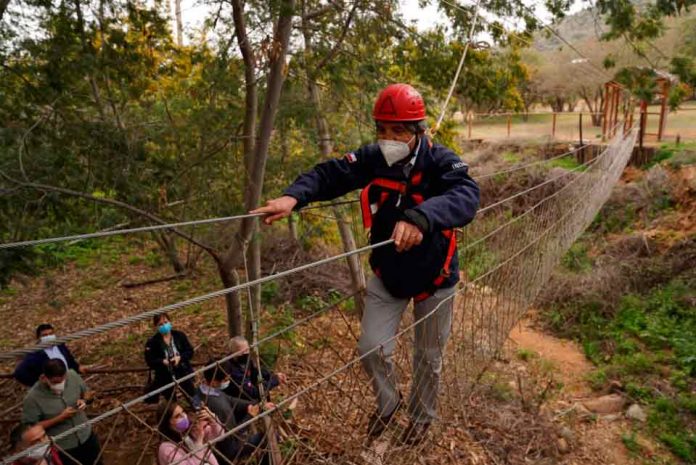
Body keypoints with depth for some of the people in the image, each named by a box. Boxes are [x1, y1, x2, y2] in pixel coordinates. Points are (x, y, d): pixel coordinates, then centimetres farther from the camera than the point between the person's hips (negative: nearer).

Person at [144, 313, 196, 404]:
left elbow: (190, 351, -2)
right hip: (165, 376, -1)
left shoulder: (179, 335, -5)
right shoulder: (152, 342, -11)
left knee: (193, 398, 13)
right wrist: (162, 361, -27)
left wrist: (179, 357, -19)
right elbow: (150, 361, -10)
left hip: (183, 372, 2)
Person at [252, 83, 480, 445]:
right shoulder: (372, 159, -14)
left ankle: (422, 415, 48)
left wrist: (420, 218, -62)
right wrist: (293, 196, -40)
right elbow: (329, 174, -19)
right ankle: (387, 401, 38)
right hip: (387, 276, 3)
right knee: (372, 348, 3)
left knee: (428, 356, 17)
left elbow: (465, 197, -42)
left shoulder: (442, 162, -24)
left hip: (433, 278, -2)